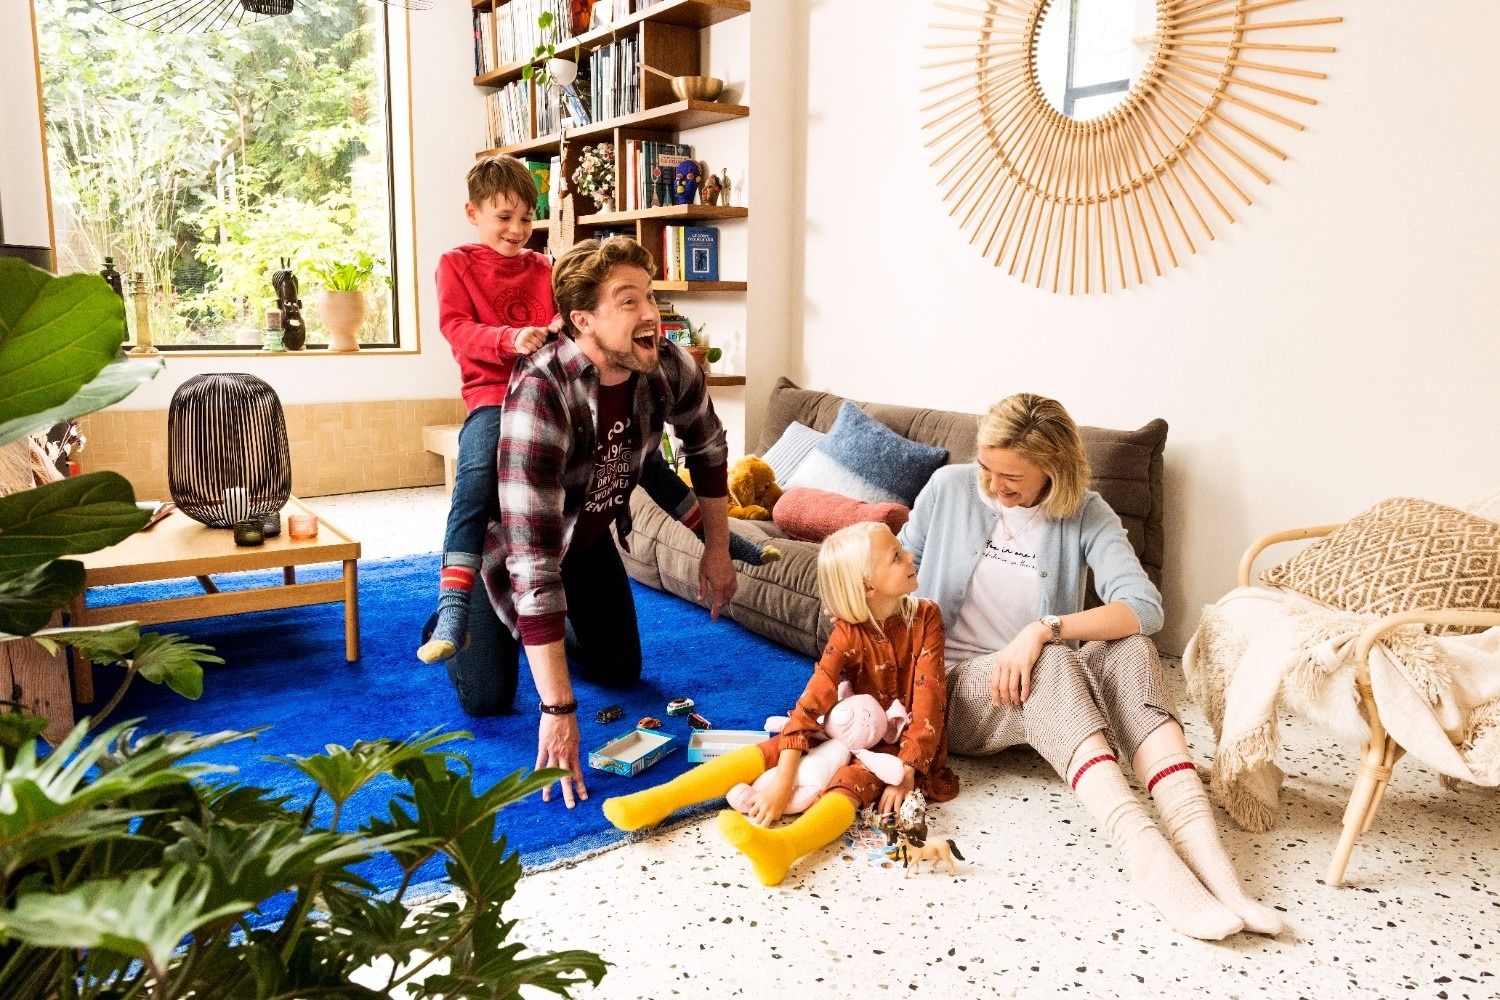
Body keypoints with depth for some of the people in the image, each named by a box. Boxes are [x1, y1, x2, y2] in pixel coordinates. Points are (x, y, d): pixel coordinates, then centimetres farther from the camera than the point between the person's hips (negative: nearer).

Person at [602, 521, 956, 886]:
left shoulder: (926, 618, -13)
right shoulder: (849, 633, -12)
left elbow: (928, 704, -16)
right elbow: (811, 704, -21)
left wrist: (906, 774, -26)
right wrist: (782, 784, -31)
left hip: (900, 743, -3)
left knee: (851, 781, -34)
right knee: (768, 751, -16)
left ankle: (780, 846, -63)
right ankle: (660, 800, -21)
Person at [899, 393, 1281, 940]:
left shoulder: (1086, 515, -5)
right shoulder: (949, 488, -4)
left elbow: (1144, 607, -21)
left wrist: (1044, 629, -33)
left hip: (1039, 688, 2)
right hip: (954, 690, -2)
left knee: (1129, 650, -29)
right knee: (1053, 662, -34)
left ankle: (1203, 853, -43)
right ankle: (1146, 854, -52)